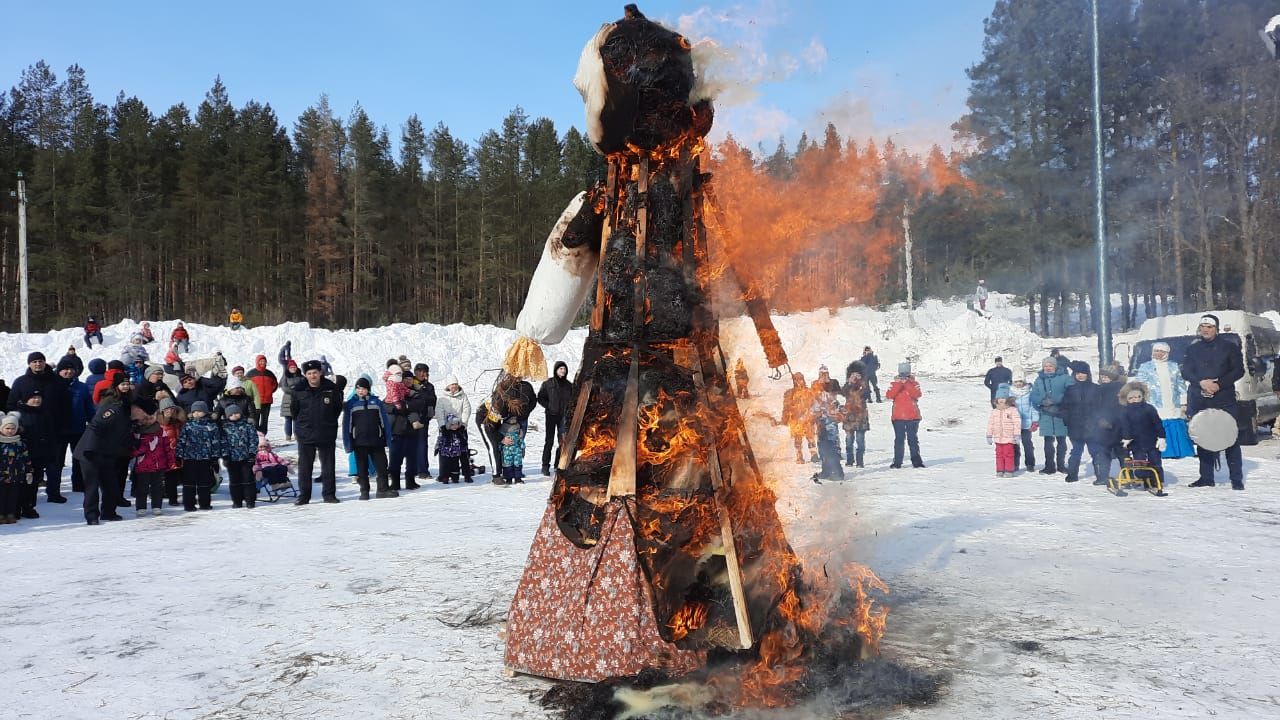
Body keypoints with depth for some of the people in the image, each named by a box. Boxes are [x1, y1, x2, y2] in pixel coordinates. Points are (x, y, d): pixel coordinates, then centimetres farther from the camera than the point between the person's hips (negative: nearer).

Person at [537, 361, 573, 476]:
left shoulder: (569, 385, 9)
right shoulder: (548, 383, 0)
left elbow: (572, 399, 16)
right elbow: (540, 398, 4)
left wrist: (568, 409, 0)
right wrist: (549, 406, -7)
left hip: (564, 416, 3)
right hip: (551, 415, -3)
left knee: (562, 441, 3)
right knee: (549, 441, -4)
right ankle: (545, 466, 0)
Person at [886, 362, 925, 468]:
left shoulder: (914, 383, 4)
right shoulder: (895, 383, 7)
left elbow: (917, 394, -15)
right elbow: (889, 395, -9)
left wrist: (907, 383, -19)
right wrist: (898, 384, -17)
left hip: (913, 416, -1)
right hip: (898, 416, 1)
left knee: (913, 439, 1)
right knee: (899, 440, 3)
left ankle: (916, 461, 6)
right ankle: (897, 462, 6)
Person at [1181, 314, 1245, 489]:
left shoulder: (1229, 347, 5)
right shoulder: (1192, 349, 12)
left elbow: (1239, 371, 0)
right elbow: (1185, 372, 7)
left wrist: (1219, 384, -13)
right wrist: (1201, 382, -12)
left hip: (1224, 400, -3)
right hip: (1199, 401, 3)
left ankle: (1237, 479, -1)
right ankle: (1206, 478, 12)